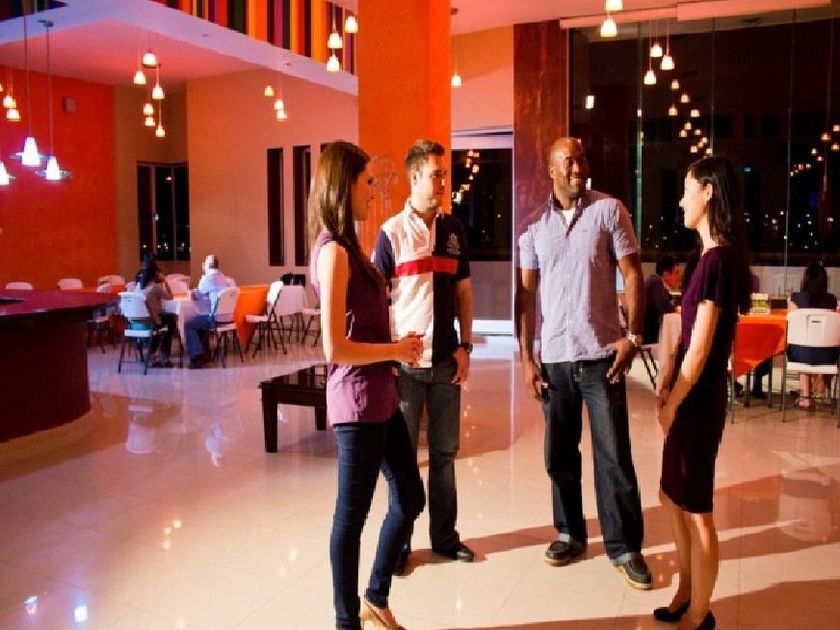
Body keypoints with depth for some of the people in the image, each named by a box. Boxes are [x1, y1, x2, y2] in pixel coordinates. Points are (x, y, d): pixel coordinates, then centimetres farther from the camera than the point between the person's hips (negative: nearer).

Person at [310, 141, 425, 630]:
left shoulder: (347, 247, 13)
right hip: (358, 400, -10)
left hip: (380, 396, 10)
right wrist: (397, 350, -12)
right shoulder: (334, 252, -17)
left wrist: (398, 347, 4)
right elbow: (335, 349, -22)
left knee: (410, 498, 18)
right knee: (353, 512, 7)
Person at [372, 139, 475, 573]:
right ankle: (399, 542, 21)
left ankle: (445, 537, 26)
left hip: (446, 360, 4)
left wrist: (465, 346, 4)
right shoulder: (392, 232, -4)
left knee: (444, 452, 12)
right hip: (405, 361, -3)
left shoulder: (454, 229, 8)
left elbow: (463, 291, 12)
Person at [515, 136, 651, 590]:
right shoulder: (534, 224, 6)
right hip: (554, 357, 3)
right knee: (560, 453, 12)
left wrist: (633, 335, -10)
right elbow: (525, 293, 6)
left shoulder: (609, 210, -1)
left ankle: (624, 546, 17)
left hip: (602, 353, -2)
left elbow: (632, 275, -1)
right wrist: (526, 356, 2)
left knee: (614, 455, 2)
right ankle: (570, 534, 29)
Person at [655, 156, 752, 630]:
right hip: (691, 396, 9)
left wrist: (672, 404, -10)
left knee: (697, 510, 5)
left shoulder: (716, 260, -19)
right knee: (674, 498, 20)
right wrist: (669, 386, 10)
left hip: (698, 401, -9)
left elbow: (701, 347, -19)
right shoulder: (720, 256, 9)